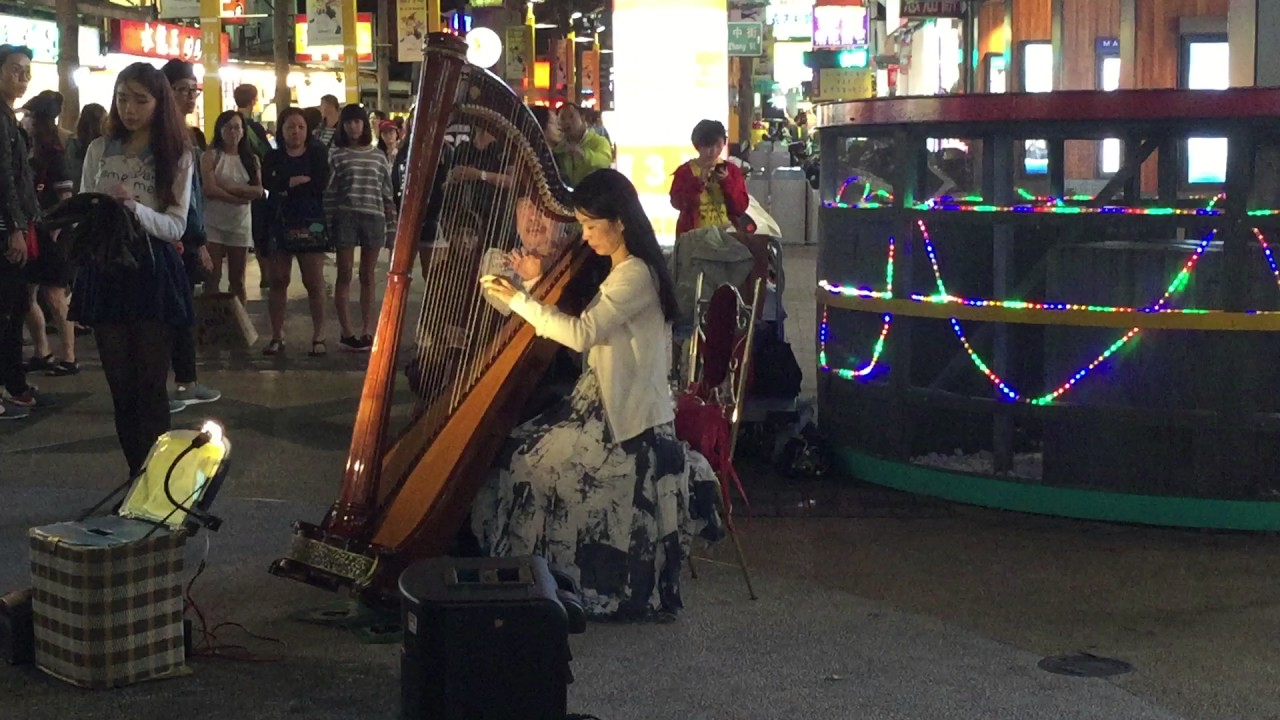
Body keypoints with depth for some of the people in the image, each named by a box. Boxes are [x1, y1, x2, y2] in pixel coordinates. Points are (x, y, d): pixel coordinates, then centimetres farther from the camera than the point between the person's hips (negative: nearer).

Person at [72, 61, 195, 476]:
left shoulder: (177, 155, 0)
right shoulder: (99, 150, 8)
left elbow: (176, 226, -7)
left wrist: (135, 208, -24)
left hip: (153, 273, -3)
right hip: (104, 271, 3)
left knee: (150, 385, -1)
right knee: (120, 385, 8)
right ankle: (136, 474, 18)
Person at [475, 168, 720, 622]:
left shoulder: (636, 275, -17)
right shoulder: (617, 269, 15)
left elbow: (581, 334, -26)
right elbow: (586, 332, 15)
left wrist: (517, 299, -22)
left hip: (627, 417, -10)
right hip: (604, 402, 10)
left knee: (528, 461, -11)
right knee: (517, 449, 2)